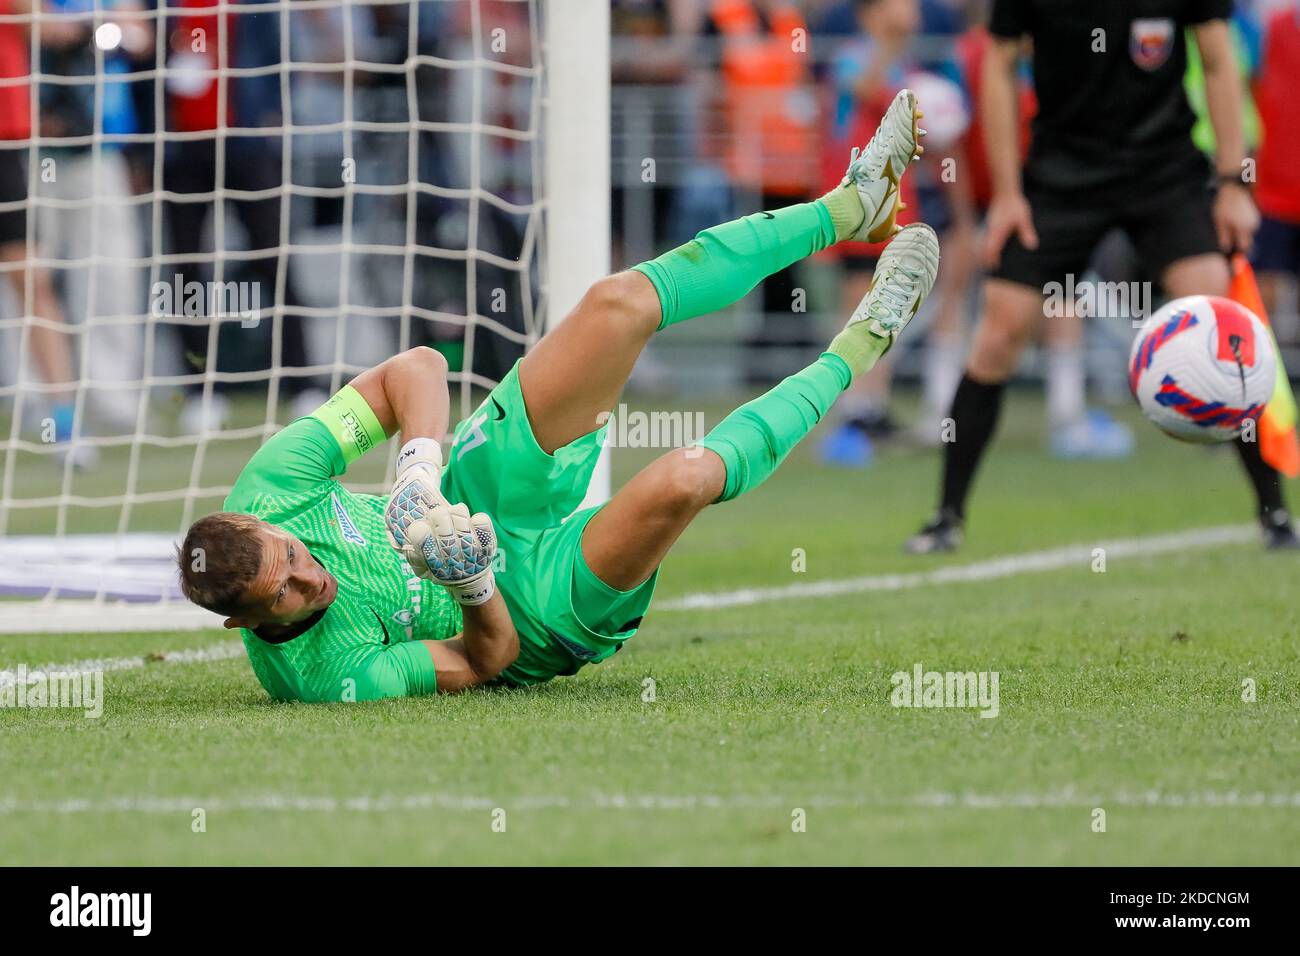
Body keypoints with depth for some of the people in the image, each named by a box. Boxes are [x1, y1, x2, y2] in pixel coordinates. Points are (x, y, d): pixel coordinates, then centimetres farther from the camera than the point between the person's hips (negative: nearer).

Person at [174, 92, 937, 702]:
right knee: (680, 479, -35)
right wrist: (473, 588, -44)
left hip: (486, 497, 6)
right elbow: (486, 659, -23)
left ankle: (850, 205, 11)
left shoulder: (265, 494, -22)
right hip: (541, 614, -6)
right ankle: (852, 356, 0)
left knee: (621, 303, -12)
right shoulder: (325, 676, -36)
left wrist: (421, 469, -33)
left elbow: (418, 369, -15)